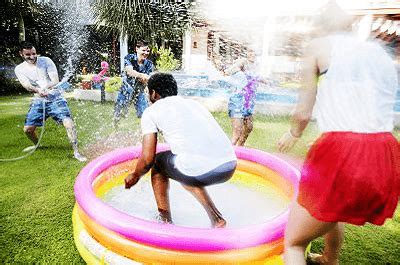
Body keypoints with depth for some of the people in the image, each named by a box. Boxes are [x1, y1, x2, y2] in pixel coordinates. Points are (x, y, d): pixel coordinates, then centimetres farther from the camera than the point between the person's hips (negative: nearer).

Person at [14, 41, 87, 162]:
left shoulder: (46, 61, -4)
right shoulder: (19, 69, 2)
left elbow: (55, 81, -13)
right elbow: (27, 86, -15)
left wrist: (45, 87, -35)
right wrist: (38, 90, -38)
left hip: (55, 98, -3)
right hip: (38, 101, 4)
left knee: (68, 123, -21)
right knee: (27, 129, 4)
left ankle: (76, 152, -15)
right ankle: (37, 145, 37)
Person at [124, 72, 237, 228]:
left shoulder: (151, 111, 12)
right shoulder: (193, 103, 29)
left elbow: (147, 158, 7)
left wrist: (135, 176, 29)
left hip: (199, 169, -6)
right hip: (230, 167, 6)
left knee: (157, 163, 25)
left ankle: (166, 221, 31)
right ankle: (216, 218, 27)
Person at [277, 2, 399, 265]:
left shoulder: (320, 46, 4)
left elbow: (303, 113, 3)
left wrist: (293, 134, 24)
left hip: (340, 156, -7)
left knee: (293, 243, 12)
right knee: (334, 212, 38)